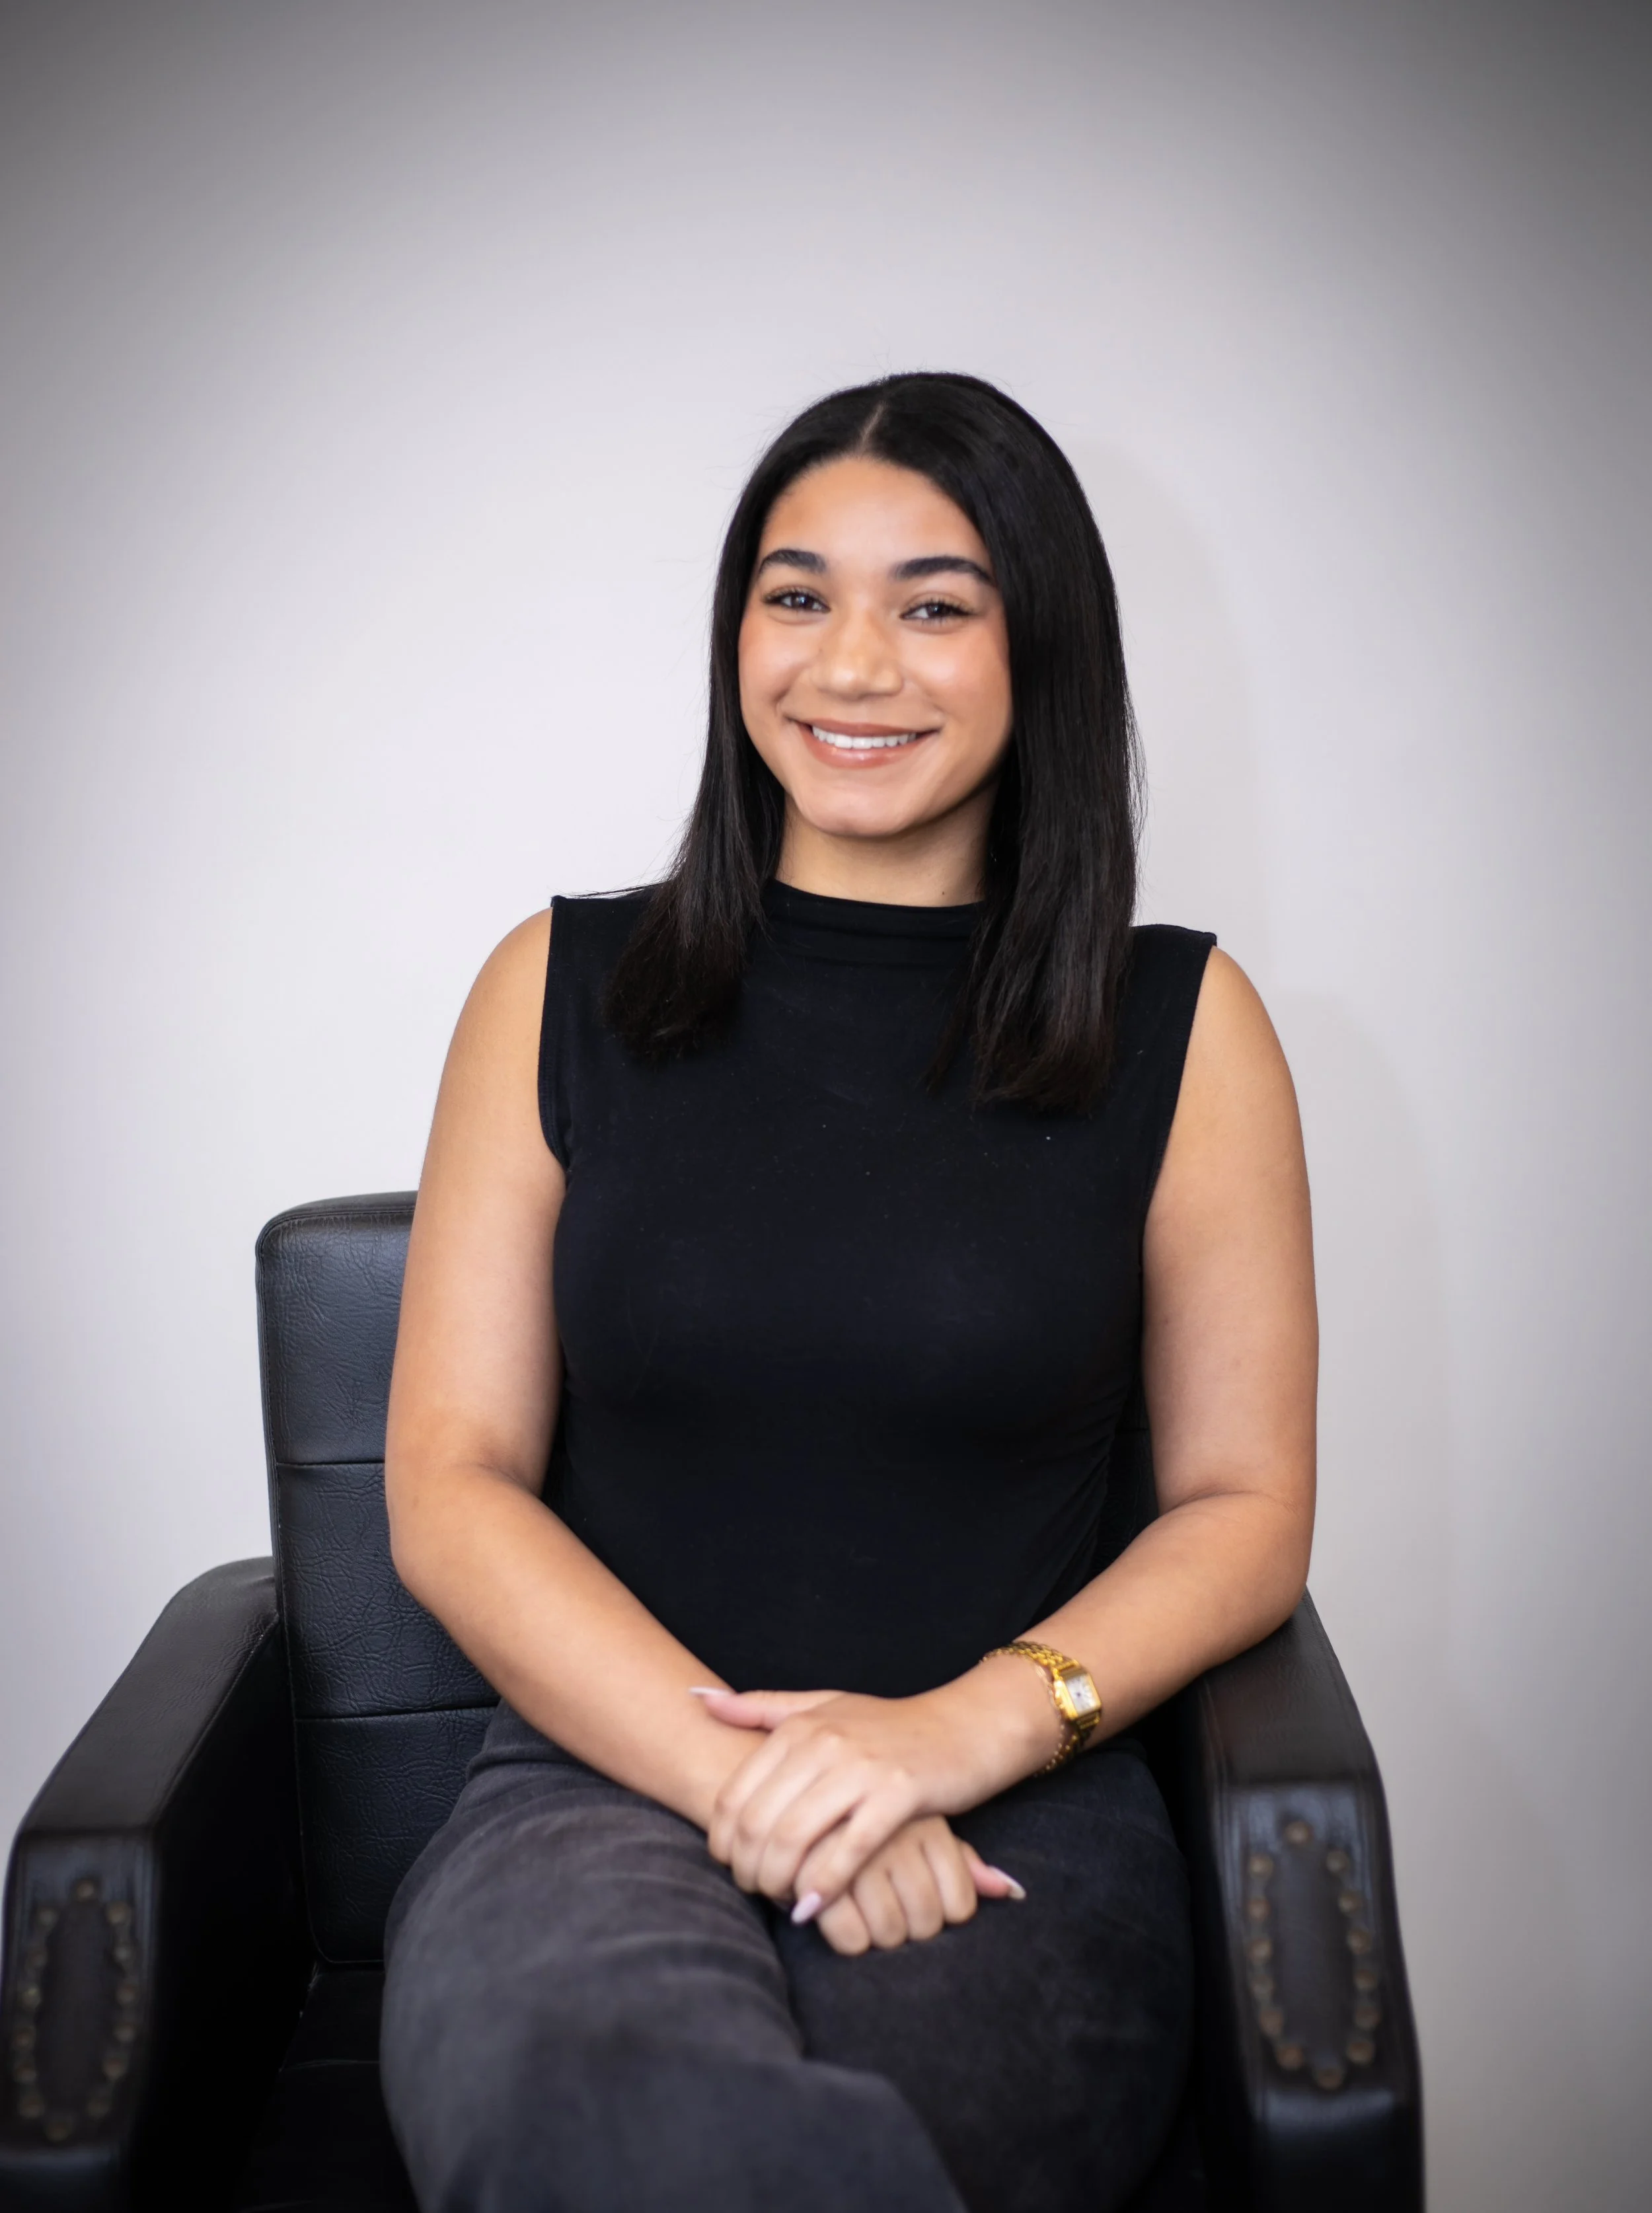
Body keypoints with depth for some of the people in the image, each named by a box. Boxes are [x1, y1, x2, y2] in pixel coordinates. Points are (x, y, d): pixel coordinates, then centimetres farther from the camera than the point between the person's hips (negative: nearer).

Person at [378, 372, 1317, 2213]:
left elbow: (1249, 1506, 7)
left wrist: (972, 1725, -10)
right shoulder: (563, 993, 8)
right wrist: (750, 1774, -11)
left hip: (1021, 1820, 0)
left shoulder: (1179, 1028, 7)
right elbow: (449, 1485, 3)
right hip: (607, 1773, 1)